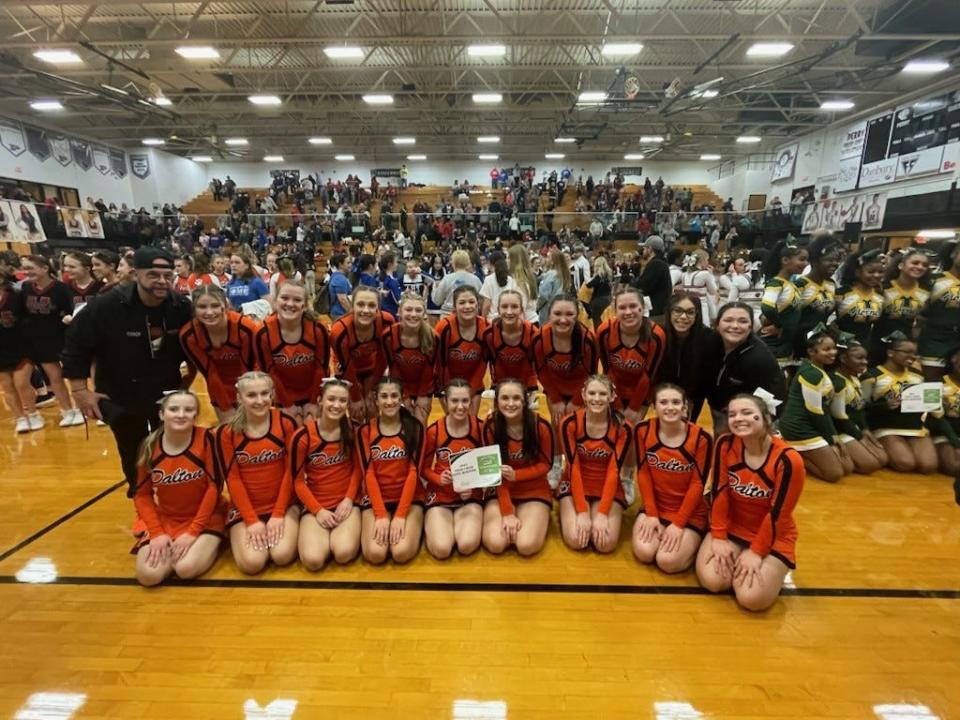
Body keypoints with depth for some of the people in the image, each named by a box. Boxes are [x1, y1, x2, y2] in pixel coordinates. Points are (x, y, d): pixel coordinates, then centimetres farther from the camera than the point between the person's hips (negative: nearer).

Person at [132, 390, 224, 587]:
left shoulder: (205, 439, -18)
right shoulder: (150, 446, -8)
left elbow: (214, 487, -14)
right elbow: (142, 494, 0)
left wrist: (193, 532, -17)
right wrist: (156, 533, -10)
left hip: (204, 518, -3)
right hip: (164, 520, 4)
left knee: (186, 568, -23)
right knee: (148, 575, -16)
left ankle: (212, 543, 8)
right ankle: (172, 549, 15)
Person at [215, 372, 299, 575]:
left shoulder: (285, 423, -9)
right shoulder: (227, 432, -9)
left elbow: (290, 472, -6)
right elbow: (232, 479, -7)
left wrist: (278, 514, -10)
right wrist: (252, 520, -11)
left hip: (283, 505, 0)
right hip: (244, 508, 0)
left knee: (282, 556, -17)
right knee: (252, 563, -14)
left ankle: (280, 526, 15)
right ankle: (238, 535, 18)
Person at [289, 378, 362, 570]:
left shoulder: (352, 430, -4)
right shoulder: (302, 436, -11)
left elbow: (358, 468, 3)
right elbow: (298, 481, -4)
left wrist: (349, 499, -11)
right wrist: (318, 510, -12)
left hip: (347, 503, 0)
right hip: (315, 506, 0)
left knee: (344, 553, -24)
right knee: (313, 560, -22)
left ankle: (338, 535, 12)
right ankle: (322, 535, 13)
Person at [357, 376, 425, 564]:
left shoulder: (415, 428, -4)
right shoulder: (365, 430, -1)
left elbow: (414, 472, -9)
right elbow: (368, 473, -6)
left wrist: (400, 515, -15)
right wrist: (381, 515, -15)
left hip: (409, 498, -1)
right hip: (375, 498, 1)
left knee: (402, 553, -20)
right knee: (375, 554, -19)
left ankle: (413, 528, 12)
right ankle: (381, 526, 13)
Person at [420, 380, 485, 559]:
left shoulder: (480, 428, -8)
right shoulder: (433, 431, -9)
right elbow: (423, 469, 2)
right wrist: (438, 478, -19)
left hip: (471, 497, 0)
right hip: (439, 496, 0)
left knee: (467, 546, -24)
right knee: (441, 549, -20)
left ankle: (455, 523, 11)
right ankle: (431, 526, 15)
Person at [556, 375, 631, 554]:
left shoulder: (622, 428, -14)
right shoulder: (569, 424, -16)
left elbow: (614, 471, -14)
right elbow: (573, 468, -15)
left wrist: (602, 513, -20)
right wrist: (582, 511, -19)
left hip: (608, 488, 1)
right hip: (575, 485, 0)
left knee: (606, 544, -17)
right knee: (575, 540, -18)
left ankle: (599, 514, 15)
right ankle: (567, 513, 15)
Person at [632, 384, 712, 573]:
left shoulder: (701, 438, -17)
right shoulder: (643, 430, -10)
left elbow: (698, 484, -13)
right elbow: (643, 474, -5)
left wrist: (678, 524, -14)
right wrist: (651, 514, -9)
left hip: (690, 513, -2)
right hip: (655, 507, 2)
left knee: (667, 561, -16)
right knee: (644, 553, -15)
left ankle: (693, 543, 16)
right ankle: (655, 527, 16)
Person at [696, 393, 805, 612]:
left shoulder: (788, 460, -24)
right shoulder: (725, 444, -14)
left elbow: (777, 513, -18)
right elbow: (719, 492, -10)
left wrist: (756, 552, -14)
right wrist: (719, 537, -12)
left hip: (773, 537, -2)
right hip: (732, 528, 2)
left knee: (752, 598, -16)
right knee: (712, 581, -16)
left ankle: (774, 568, 15)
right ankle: (730, 555, 16)